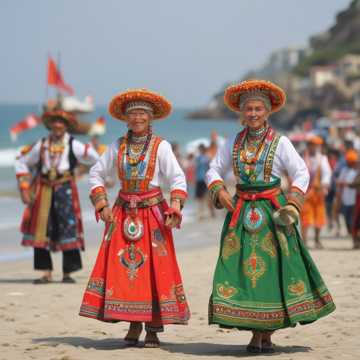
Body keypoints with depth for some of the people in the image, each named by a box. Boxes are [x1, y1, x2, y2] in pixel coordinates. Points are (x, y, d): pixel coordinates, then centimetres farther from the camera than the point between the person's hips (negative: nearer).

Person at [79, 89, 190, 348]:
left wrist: (174, 210, -18)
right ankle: (134, 326, 8)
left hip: (153, 213, -3)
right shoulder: (118, 147, 7)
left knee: (154, 268, -6)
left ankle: (154, 328, -1)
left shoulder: (161, 146, -2)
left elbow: (178, 179, -7)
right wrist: (102, 205, 3)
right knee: (122, 268, -2)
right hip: (123, 214, 3)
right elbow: (96, 174, 13)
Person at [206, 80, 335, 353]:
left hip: (272, 212, -3)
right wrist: (220, 191, -5)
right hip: (241, 213, 3)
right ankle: (255, 335, 4)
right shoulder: (233, 144, 9)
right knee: (243, 269, -3)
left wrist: (292, 204, -15)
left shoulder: (280, 143, -1)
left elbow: (302, 174, -3)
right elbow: (214, 170, 15)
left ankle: (268, 335, 3)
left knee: (273, 269, -6)